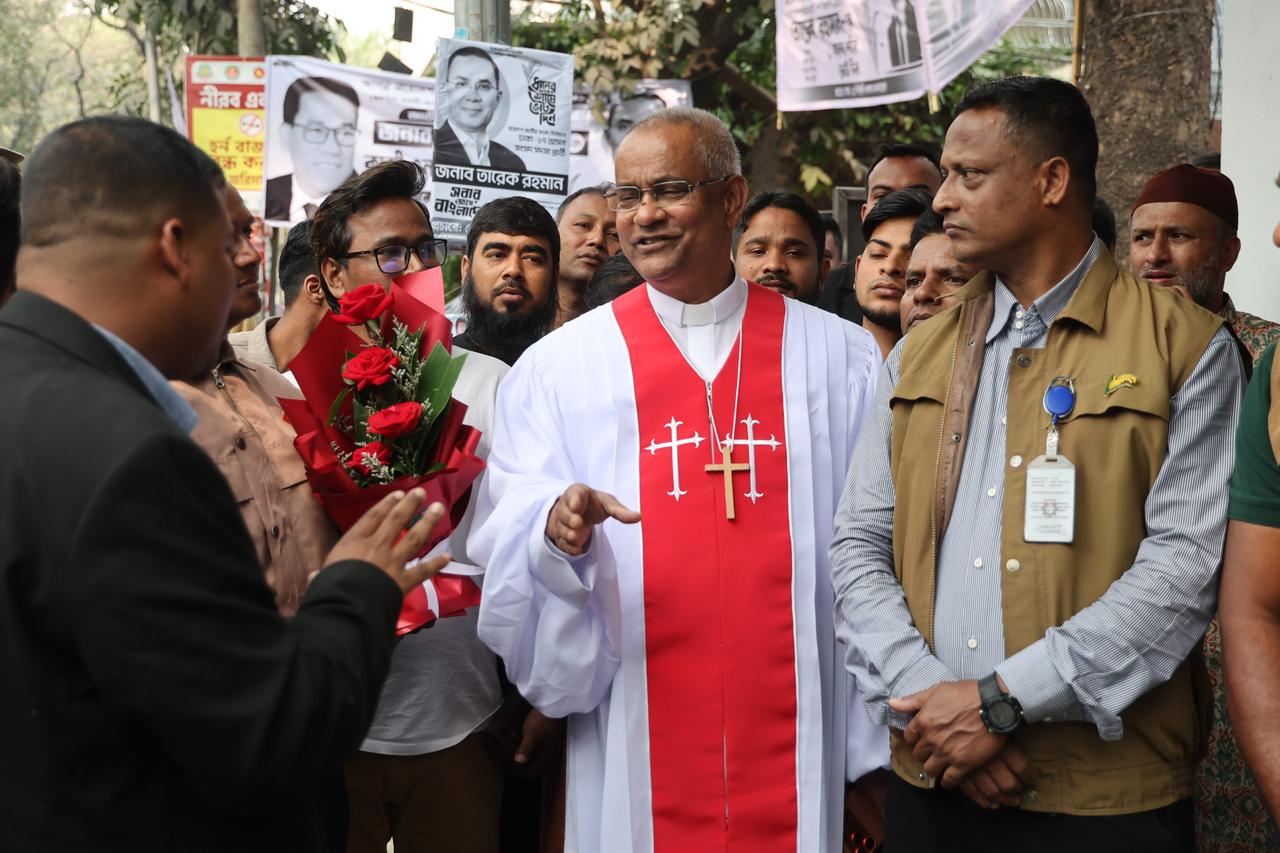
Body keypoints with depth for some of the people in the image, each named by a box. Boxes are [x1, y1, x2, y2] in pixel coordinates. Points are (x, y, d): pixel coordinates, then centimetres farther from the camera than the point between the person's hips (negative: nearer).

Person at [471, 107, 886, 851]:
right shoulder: (557, 366, 3)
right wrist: (557, 529, -25)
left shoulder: (841, 361, 4)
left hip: (799, 746, 1)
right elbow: (508, 534, -2)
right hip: (636, 753, 0)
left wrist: (879, 755, 0)